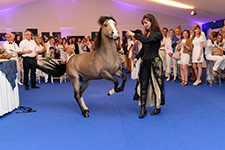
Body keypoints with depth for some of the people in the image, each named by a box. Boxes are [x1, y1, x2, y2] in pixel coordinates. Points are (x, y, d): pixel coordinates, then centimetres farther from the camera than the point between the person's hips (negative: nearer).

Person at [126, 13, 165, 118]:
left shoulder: (157, 34, -9)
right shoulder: (146, 34, 13)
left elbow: (147, 40, -26)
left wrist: (134, 35, -22)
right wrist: (137, 57, 7)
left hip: (154, 62, -6)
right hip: (145, 62, 6)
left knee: (155, 84, 3)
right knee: (143, 85, 1)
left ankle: (158, 107, 19)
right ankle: (143, 109, 5)